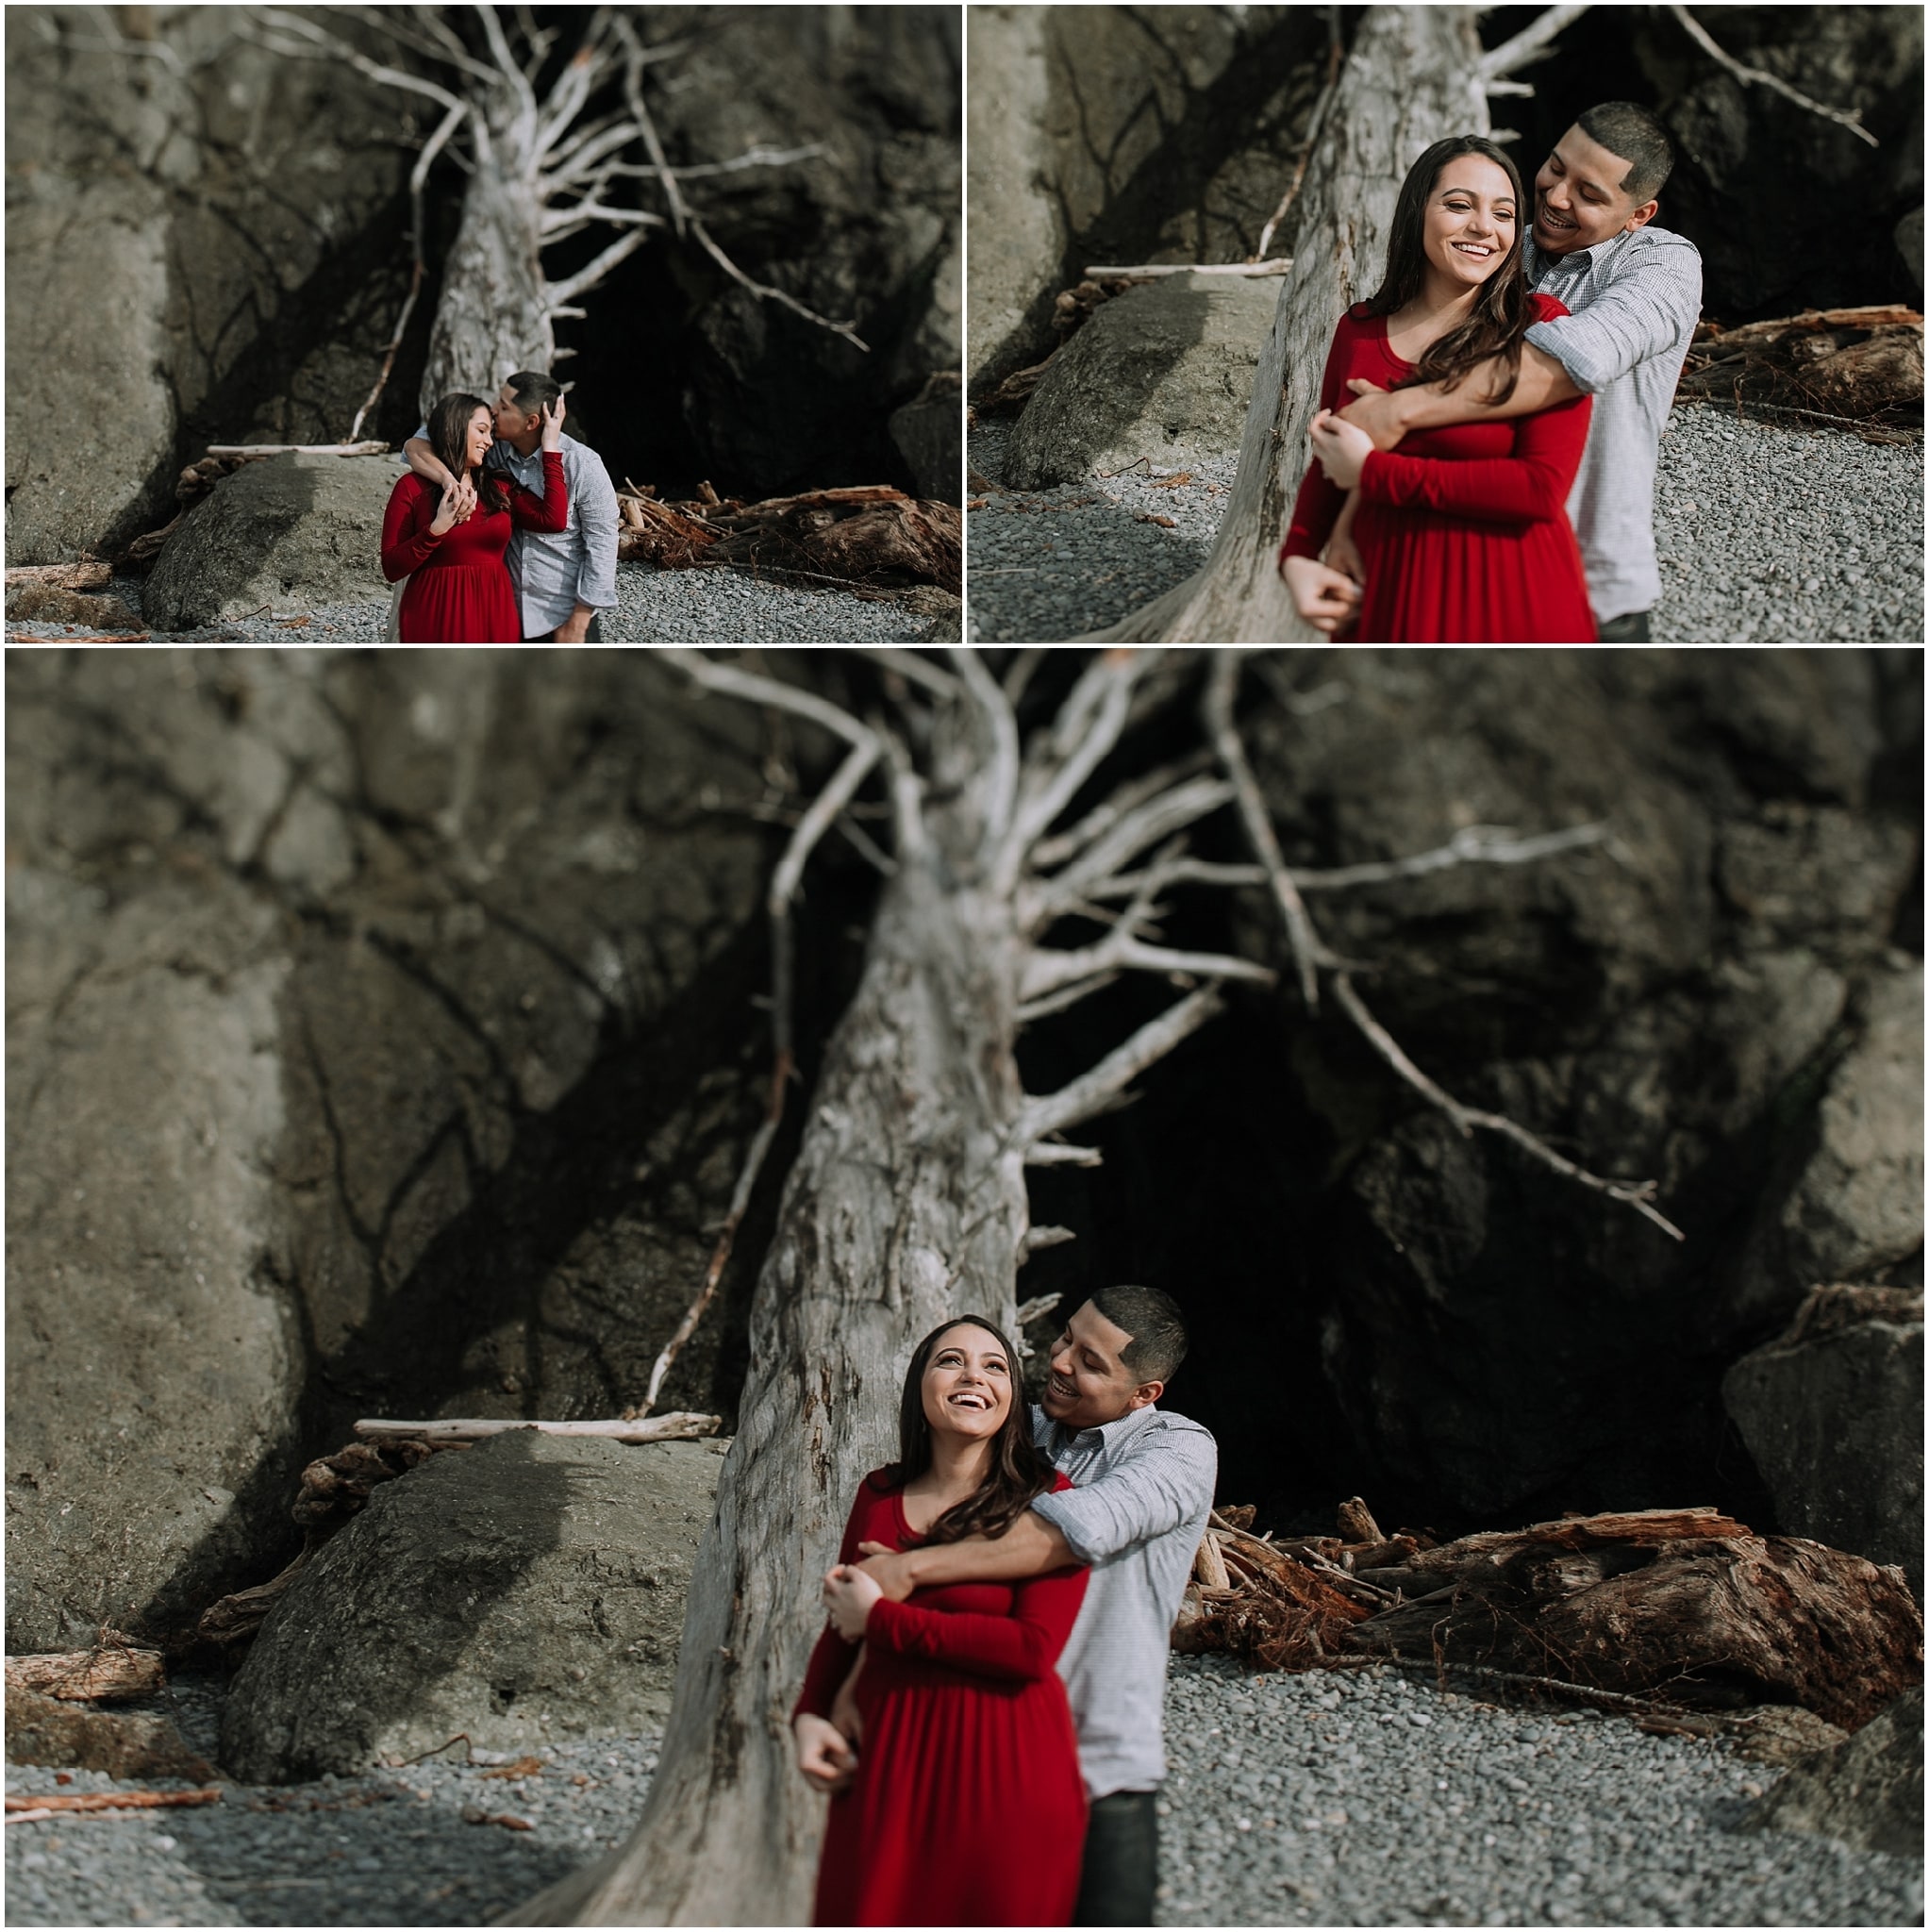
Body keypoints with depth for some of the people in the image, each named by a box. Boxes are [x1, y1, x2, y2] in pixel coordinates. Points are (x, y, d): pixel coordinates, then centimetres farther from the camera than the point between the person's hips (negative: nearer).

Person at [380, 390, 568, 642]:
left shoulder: (499, 486, 12)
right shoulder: (412, 487, -1)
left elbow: (554, 519, -5)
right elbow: (391, 569, -6)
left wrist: (550, 447, 2)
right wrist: (437, 529, -19)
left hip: (493, 618, 4)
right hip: (436, 619, -4)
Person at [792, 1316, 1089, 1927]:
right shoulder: (879, 1494, 9)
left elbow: (1034, 1648, -15)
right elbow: (842, 1625, 21)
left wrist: (884, 1618, -11)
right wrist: (808, 1716, 3)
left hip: (1003, 1768, -4)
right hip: (884, 1762, 4)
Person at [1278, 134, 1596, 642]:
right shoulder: (1359, 329, 4)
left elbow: (1543, 487, -18)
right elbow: (1328, 463, 16)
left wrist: (1373, 471, -16)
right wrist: (1297, 558, -5)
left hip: (1509, 602, -3)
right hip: (1385, 601, 4)